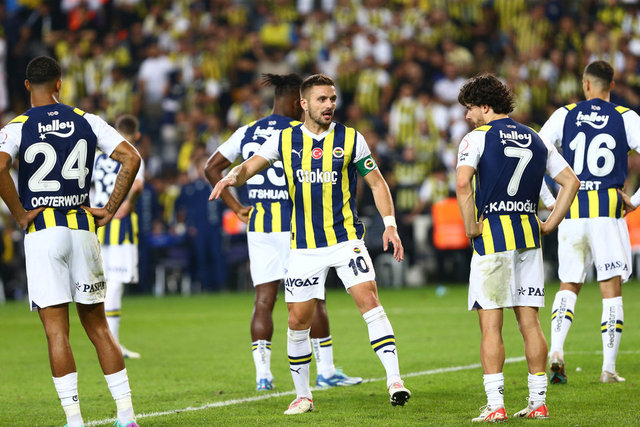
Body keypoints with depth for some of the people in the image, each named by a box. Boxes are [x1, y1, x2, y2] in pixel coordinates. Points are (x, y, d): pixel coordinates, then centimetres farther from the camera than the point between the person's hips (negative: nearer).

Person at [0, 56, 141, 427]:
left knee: (57, 331, -1)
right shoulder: (86, 122, 6)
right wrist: (111, 209, 3)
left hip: (42, 231, -3)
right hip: (83, 228, 3)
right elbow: (131, 159, -2)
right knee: (98, 326, 10)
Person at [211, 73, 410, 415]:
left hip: (346, 238, -2)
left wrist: (389, 224, -4)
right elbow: (250, 167, 3)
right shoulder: (284, 139, 4)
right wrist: (233, 177, -21)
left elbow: (376, 182, 6)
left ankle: (394, 380, -21)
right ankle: (302, 395, 19)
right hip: (303, 246, 2)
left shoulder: (350, 139, 1)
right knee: (298, 320, 3)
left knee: (368, 300, -19)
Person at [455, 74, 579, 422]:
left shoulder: (477, 138, -5)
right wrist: (549, 224, 12)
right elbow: (571, 181, 13)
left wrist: (471, 228, -12)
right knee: (529, 322, 8)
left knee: (490, 325, -3)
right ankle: (538, 403, 9)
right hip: (529, 236, 5)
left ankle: (495, 405, -8)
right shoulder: (535, 140, 13)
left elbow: (463, 183, -21)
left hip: (492, 236, -5)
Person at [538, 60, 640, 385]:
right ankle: (608, 368, 2)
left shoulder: (565, 115, 5)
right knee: (611, 288, 4)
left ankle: (556, 351, -9)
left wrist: (549, 200, 6)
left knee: (568, 285, 13)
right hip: (609, 209, -2)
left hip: (572, 210, 2)